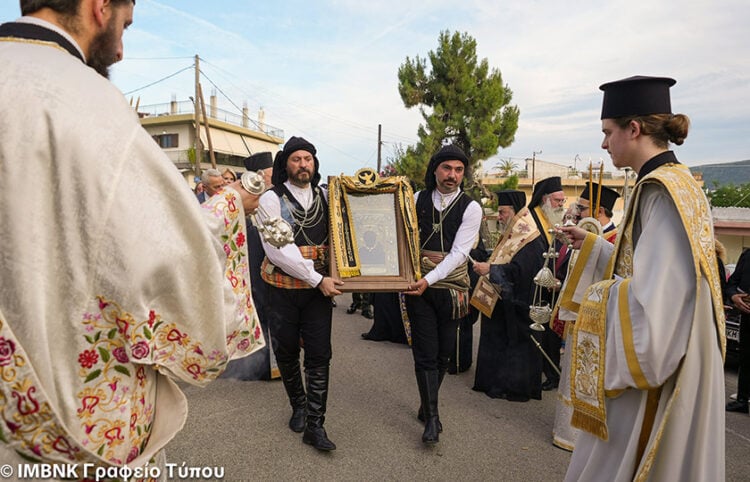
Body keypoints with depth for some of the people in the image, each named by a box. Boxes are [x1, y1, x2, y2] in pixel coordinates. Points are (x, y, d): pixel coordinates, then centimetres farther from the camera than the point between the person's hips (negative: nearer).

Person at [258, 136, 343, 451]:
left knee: (319, 356, -1)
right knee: (286, 352, 13)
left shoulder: (324, 197, 5)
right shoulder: (272, 199, -6)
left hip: (320, 287, 2)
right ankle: (299, 405, 38)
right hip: (284, 287, -1)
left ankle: (314, 425, 11)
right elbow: (277, 250, -15)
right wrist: (318, 279, -18)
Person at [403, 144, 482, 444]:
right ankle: (432, 416, 12)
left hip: (451, 287, 0)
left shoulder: (471, 208, -5)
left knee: (443, 352, 12)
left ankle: (427, 405, 34)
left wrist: (429, 279, -21)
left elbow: (459, 253, -12)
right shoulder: (417, 199, 2)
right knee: (425, 353, 0)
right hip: (419, 285, 0)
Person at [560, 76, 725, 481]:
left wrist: (598, 295, -12)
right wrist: (590, 245, 17)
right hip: (669, 355, 9)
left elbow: (653, 293, -26)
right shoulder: (678, 182, 9)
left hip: (656, 364, -9)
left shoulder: (661, 189, -21)